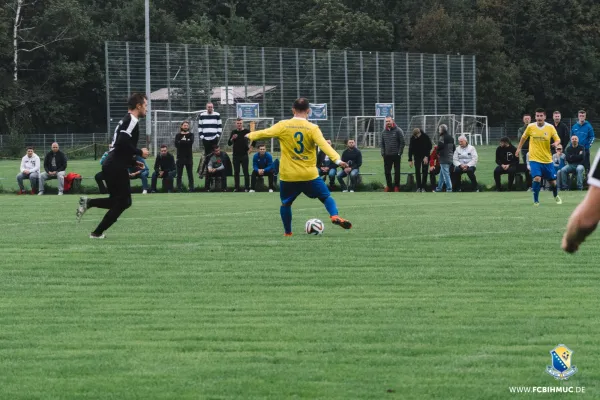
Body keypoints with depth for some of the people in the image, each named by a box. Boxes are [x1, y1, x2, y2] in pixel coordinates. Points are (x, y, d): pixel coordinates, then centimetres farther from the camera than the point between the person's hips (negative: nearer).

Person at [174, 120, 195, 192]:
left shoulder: (191, 135, 10)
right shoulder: (178, 135, 9)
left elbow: (191, 142, -10)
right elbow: (176, 144, -7)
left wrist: (182, 141, -10)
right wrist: (186, 141, -12)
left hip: (189, 157, 0)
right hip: (180, 157, 0)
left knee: (190, 173, -2)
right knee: (179, 174, -2)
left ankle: (191, 188, 0)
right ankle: (179, 189, 1)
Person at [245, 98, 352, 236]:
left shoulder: (283, 126, -3)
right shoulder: (313, 128, -7)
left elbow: (264, 133, 5)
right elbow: (324, 145, -19)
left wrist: (250, 135, 23)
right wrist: (337, 160, -25)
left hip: (288, 175, 1)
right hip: (309, 175, -1)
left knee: (285, 203, 20)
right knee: (326, 197, 10)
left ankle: (287, 232, 22)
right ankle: (335, 216, -15)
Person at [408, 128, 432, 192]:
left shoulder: (425, 137, -17)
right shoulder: (412, 138, -11)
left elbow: (429, 147, -11)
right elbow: (410, 149, -7)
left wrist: (426, 156, -20)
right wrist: (410, 160, -10)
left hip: (425, 156, -2)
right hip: (417, 156, 2)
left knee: (424, 172, -5)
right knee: (417, 171, -6)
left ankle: (423, 187, -1)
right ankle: (418, 187, -2)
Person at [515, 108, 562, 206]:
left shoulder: (550, 127, -5)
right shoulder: (531, 127, -4)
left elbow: (558, 139, -3)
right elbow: (524, 137, 14)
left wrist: (556, 143, -25)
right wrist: (519, 148, 19)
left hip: (547, 159, 1)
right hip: (534, 158, -1)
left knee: (552, 180, 10)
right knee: (537, 178, -21)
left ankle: (556, 196, 41)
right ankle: (536, 201, -6)